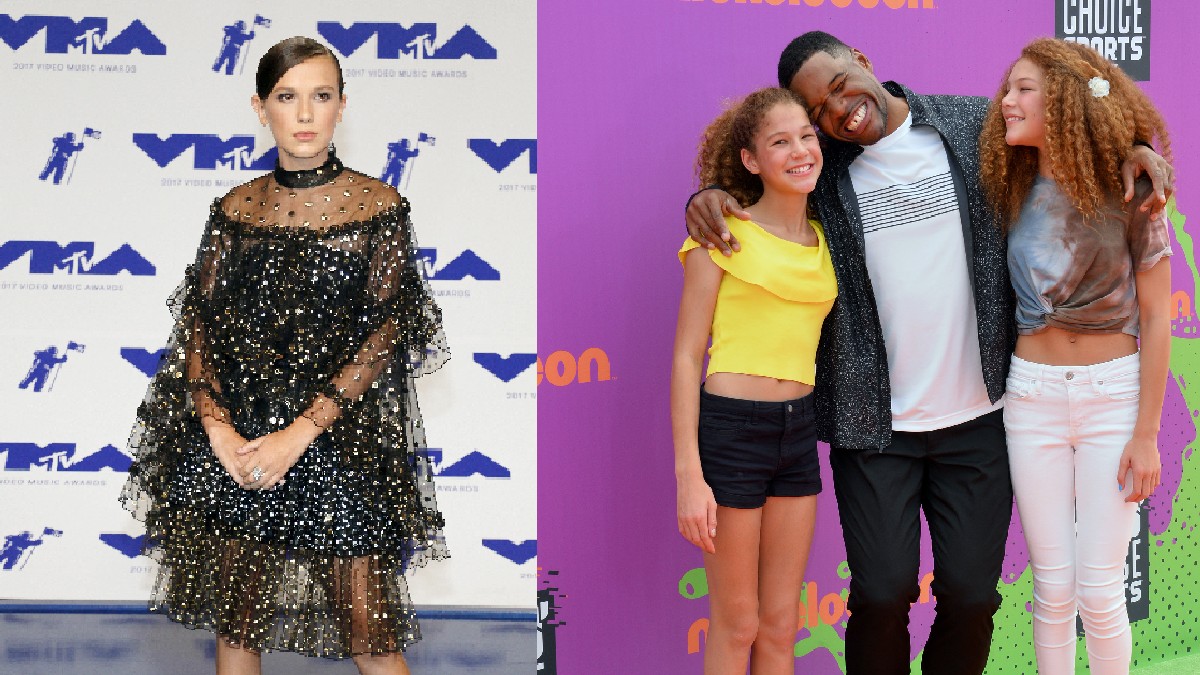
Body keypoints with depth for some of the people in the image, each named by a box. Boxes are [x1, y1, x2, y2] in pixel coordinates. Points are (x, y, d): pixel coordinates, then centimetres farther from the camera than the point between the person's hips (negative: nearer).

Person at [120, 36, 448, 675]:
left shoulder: (377, 205, -1)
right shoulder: (234, 209, 9)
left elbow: (389, 333, -7)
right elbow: (198, 323, 5)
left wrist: (299, 433, -15)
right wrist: (218, 430, -11)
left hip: (340, 445, -3)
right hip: (232, 444, 3)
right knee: (234, 622, 9)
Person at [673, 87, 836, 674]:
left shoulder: (825, 238, 9)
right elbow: (686, 357, -8)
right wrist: (689, 476, -15)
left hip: (798, 431, 6)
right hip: (730, 429, -5)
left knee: (780, 627, 12)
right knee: (736, 626, 4)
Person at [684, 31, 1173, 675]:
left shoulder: (975, 125, 1)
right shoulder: (818, 169, -1)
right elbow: (747, 179, 13)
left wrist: (1132, 147, -5)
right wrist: (703, 197, -10)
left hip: (978, 420, 1)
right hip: (875, 427, 0)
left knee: (971, 595, 4)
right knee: (883, 595, -2)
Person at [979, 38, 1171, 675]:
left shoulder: (1129, 189, -8)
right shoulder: (1013, 192, 2)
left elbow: (1156, 317, -6)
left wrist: (1146, 433, -8)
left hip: (1113, 391, -3)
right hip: (1033, 394, 3)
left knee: (1100, 591, -2)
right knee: (1053, 587, 5)